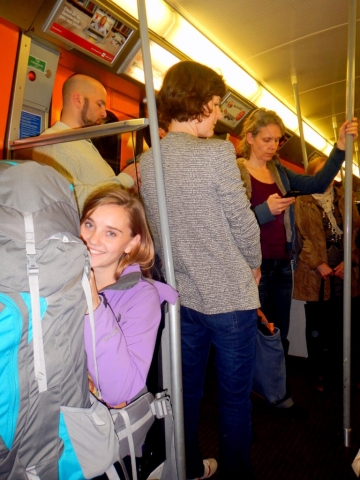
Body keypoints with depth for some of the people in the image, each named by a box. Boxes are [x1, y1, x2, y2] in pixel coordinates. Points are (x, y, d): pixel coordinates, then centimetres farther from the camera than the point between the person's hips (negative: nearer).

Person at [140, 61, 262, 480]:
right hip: (230, 296, -6)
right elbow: (244, 222, -12)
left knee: (186, 392, 22)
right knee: (235, 397, 15)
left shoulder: (146, 162, 1)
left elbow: (156, 227, 7)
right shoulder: (217, 154, -17)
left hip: (182, 295, 6)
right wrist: (254, 265, 7)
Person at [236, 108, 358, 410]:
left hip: (282, 265, 6)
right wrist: (265, 210, -25)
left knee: (280, 334, 18)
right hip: (254, 267, -6)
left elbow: (317, 184, 2)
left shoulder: (279, 171, 11)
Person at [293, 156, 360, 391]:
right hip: (315, 272, -2)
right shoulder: (302, 202, 2)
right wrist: (319, 265, -11)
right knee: (317, 325, 7)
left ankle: (339, 370, 24)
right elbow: (301, 237, -5)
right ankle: (319, 372, 22)